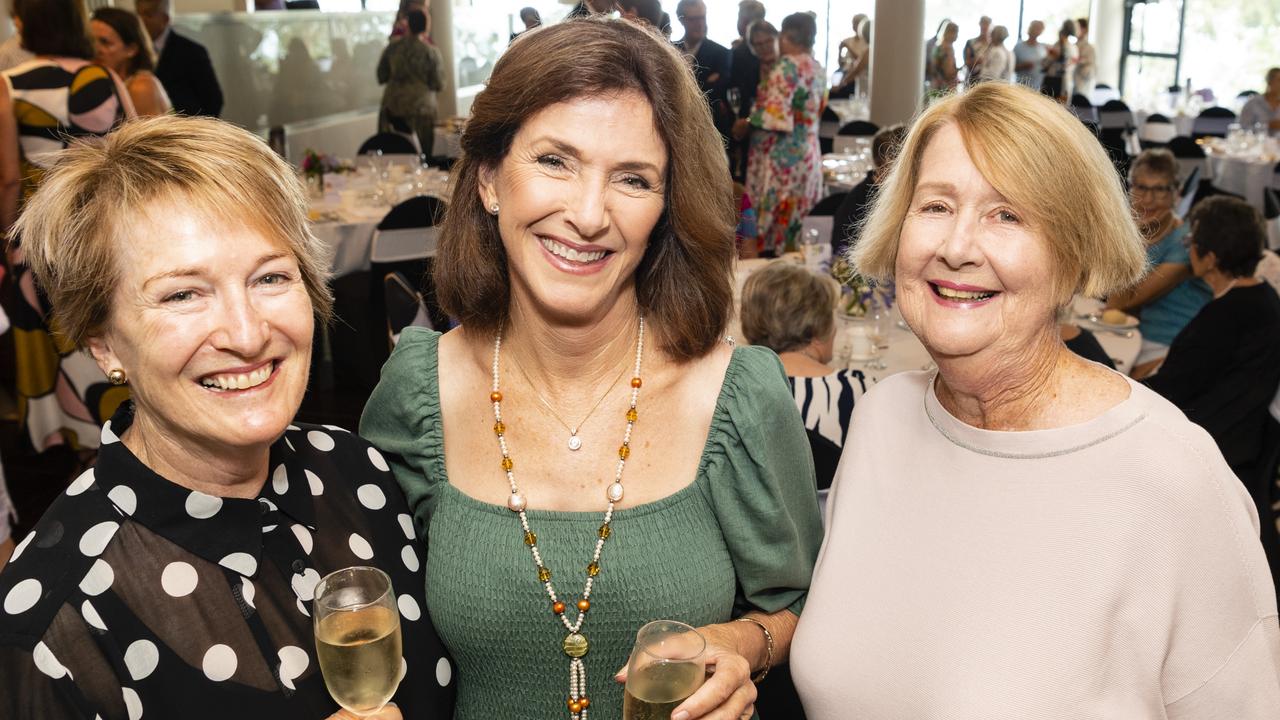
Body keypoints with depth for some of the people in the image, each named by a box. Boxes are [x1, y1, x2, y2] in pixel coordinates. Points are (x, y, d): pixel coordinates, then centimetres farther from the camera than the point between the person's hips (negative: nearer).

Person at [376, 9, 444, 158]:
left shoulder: (392, 48, 2)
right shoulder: (431, 52, -8)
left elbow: (381, 77, 8)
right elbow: (439, 85, -5)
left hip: (392, 107, 4)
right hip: (420, 109, -3)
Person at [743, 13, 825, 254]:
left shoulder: (787, 66, -15)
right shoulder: (816, 67, 11)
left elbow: (773, 115, -21)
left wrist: (746, 121, -3)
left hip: (781, 156, -9)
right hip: (808, 153, 9)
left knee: (773, 218, -2)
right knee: (796, 220, 12)